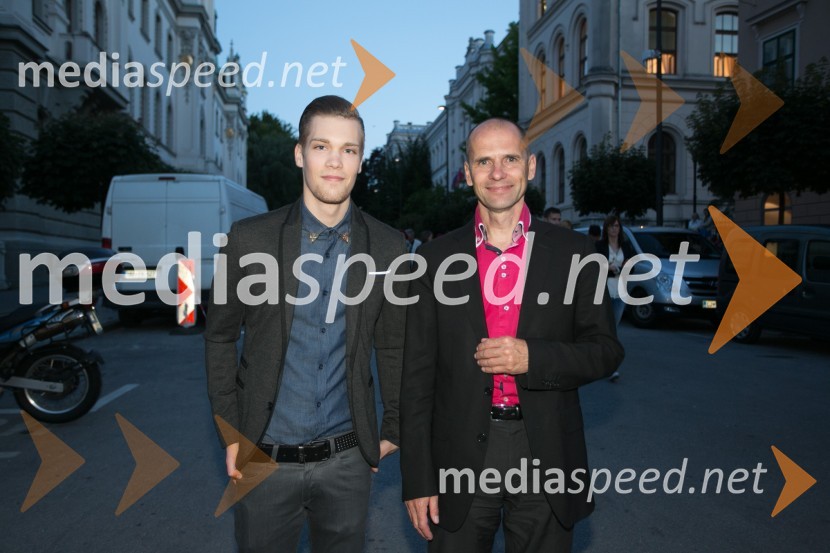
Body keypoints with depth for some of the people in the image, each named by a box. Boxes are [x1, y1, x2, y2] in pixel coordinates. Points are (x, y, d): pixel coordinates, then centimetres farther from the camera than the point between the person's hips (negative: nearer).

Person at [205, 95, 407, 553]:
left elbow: (392, 345, 5)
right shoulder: (250, 238, -7)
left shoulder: (387, 247, -4)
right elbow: (220, 337, 1)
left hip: (347, 459, 1)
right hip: (265, 456, 0)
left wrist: (392, 429, 8)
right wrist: (230, 431, 0)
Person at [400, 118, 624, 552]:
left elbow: (606, 351, 2)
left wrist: (532, 357, -17)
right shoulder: (437, 258, -1)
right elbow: (417, 374, 0)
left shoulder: (575, 253, 0)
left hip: (545, 453, 0)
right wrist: (417, 478, -1)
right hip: (461, 456, 0)